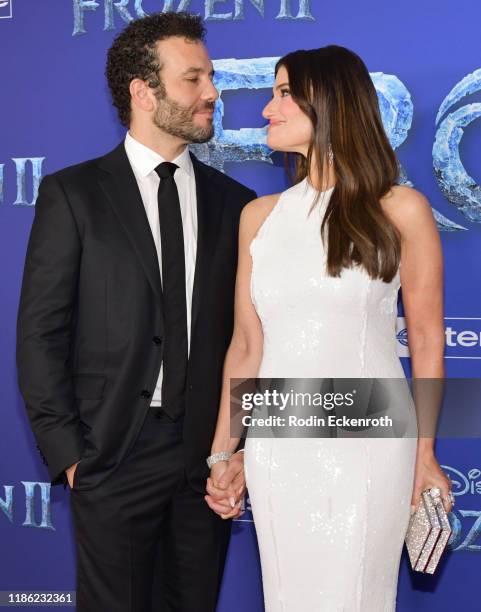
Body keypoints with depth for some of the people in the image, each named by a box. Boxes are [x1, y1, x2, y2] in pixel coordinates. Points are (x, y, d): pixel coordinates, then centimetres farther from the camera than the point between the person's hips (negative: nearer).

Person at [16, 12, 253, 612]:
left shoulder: (234, 201, 7)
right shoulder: (72, 194, -3)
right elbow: (40, 334, -4)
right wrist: (67, 451, -8)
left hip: (209, 454, 3)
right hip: (114, 452, -3)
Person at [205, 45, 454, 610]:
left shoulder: (400, 209, -3)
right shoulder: (259, 216, 6)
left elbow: (426, 338, 1)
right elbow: (246, 342, 8)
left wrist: (425, 455, 2)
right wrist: (222, 452, 5)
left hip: (366, 442, -3)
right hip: (275, 444, 3)